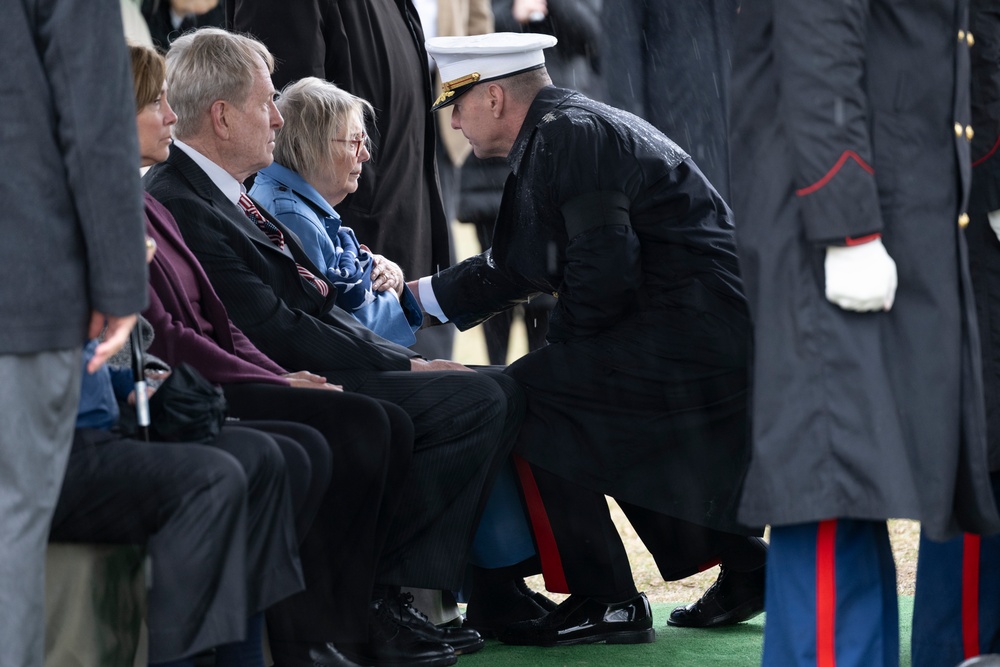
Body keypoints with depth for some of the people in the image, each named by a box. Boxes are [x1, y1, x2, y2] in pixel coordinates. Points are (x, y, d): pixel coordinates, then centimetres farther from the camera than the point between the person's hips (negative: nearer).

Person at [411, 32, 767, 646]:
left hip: (692, 335, -11)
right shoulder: (565, 129, 19)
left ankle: (605, 602, -4)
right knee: (609, 426, 29)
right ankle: (743, 567, 31)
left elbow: (604, 271, -21)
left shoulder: (568, 135, -14)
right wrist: (419, 295, 30)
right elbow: (519, 265, 26)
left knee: (529, 398, -10)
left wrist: (568, 339, -3)